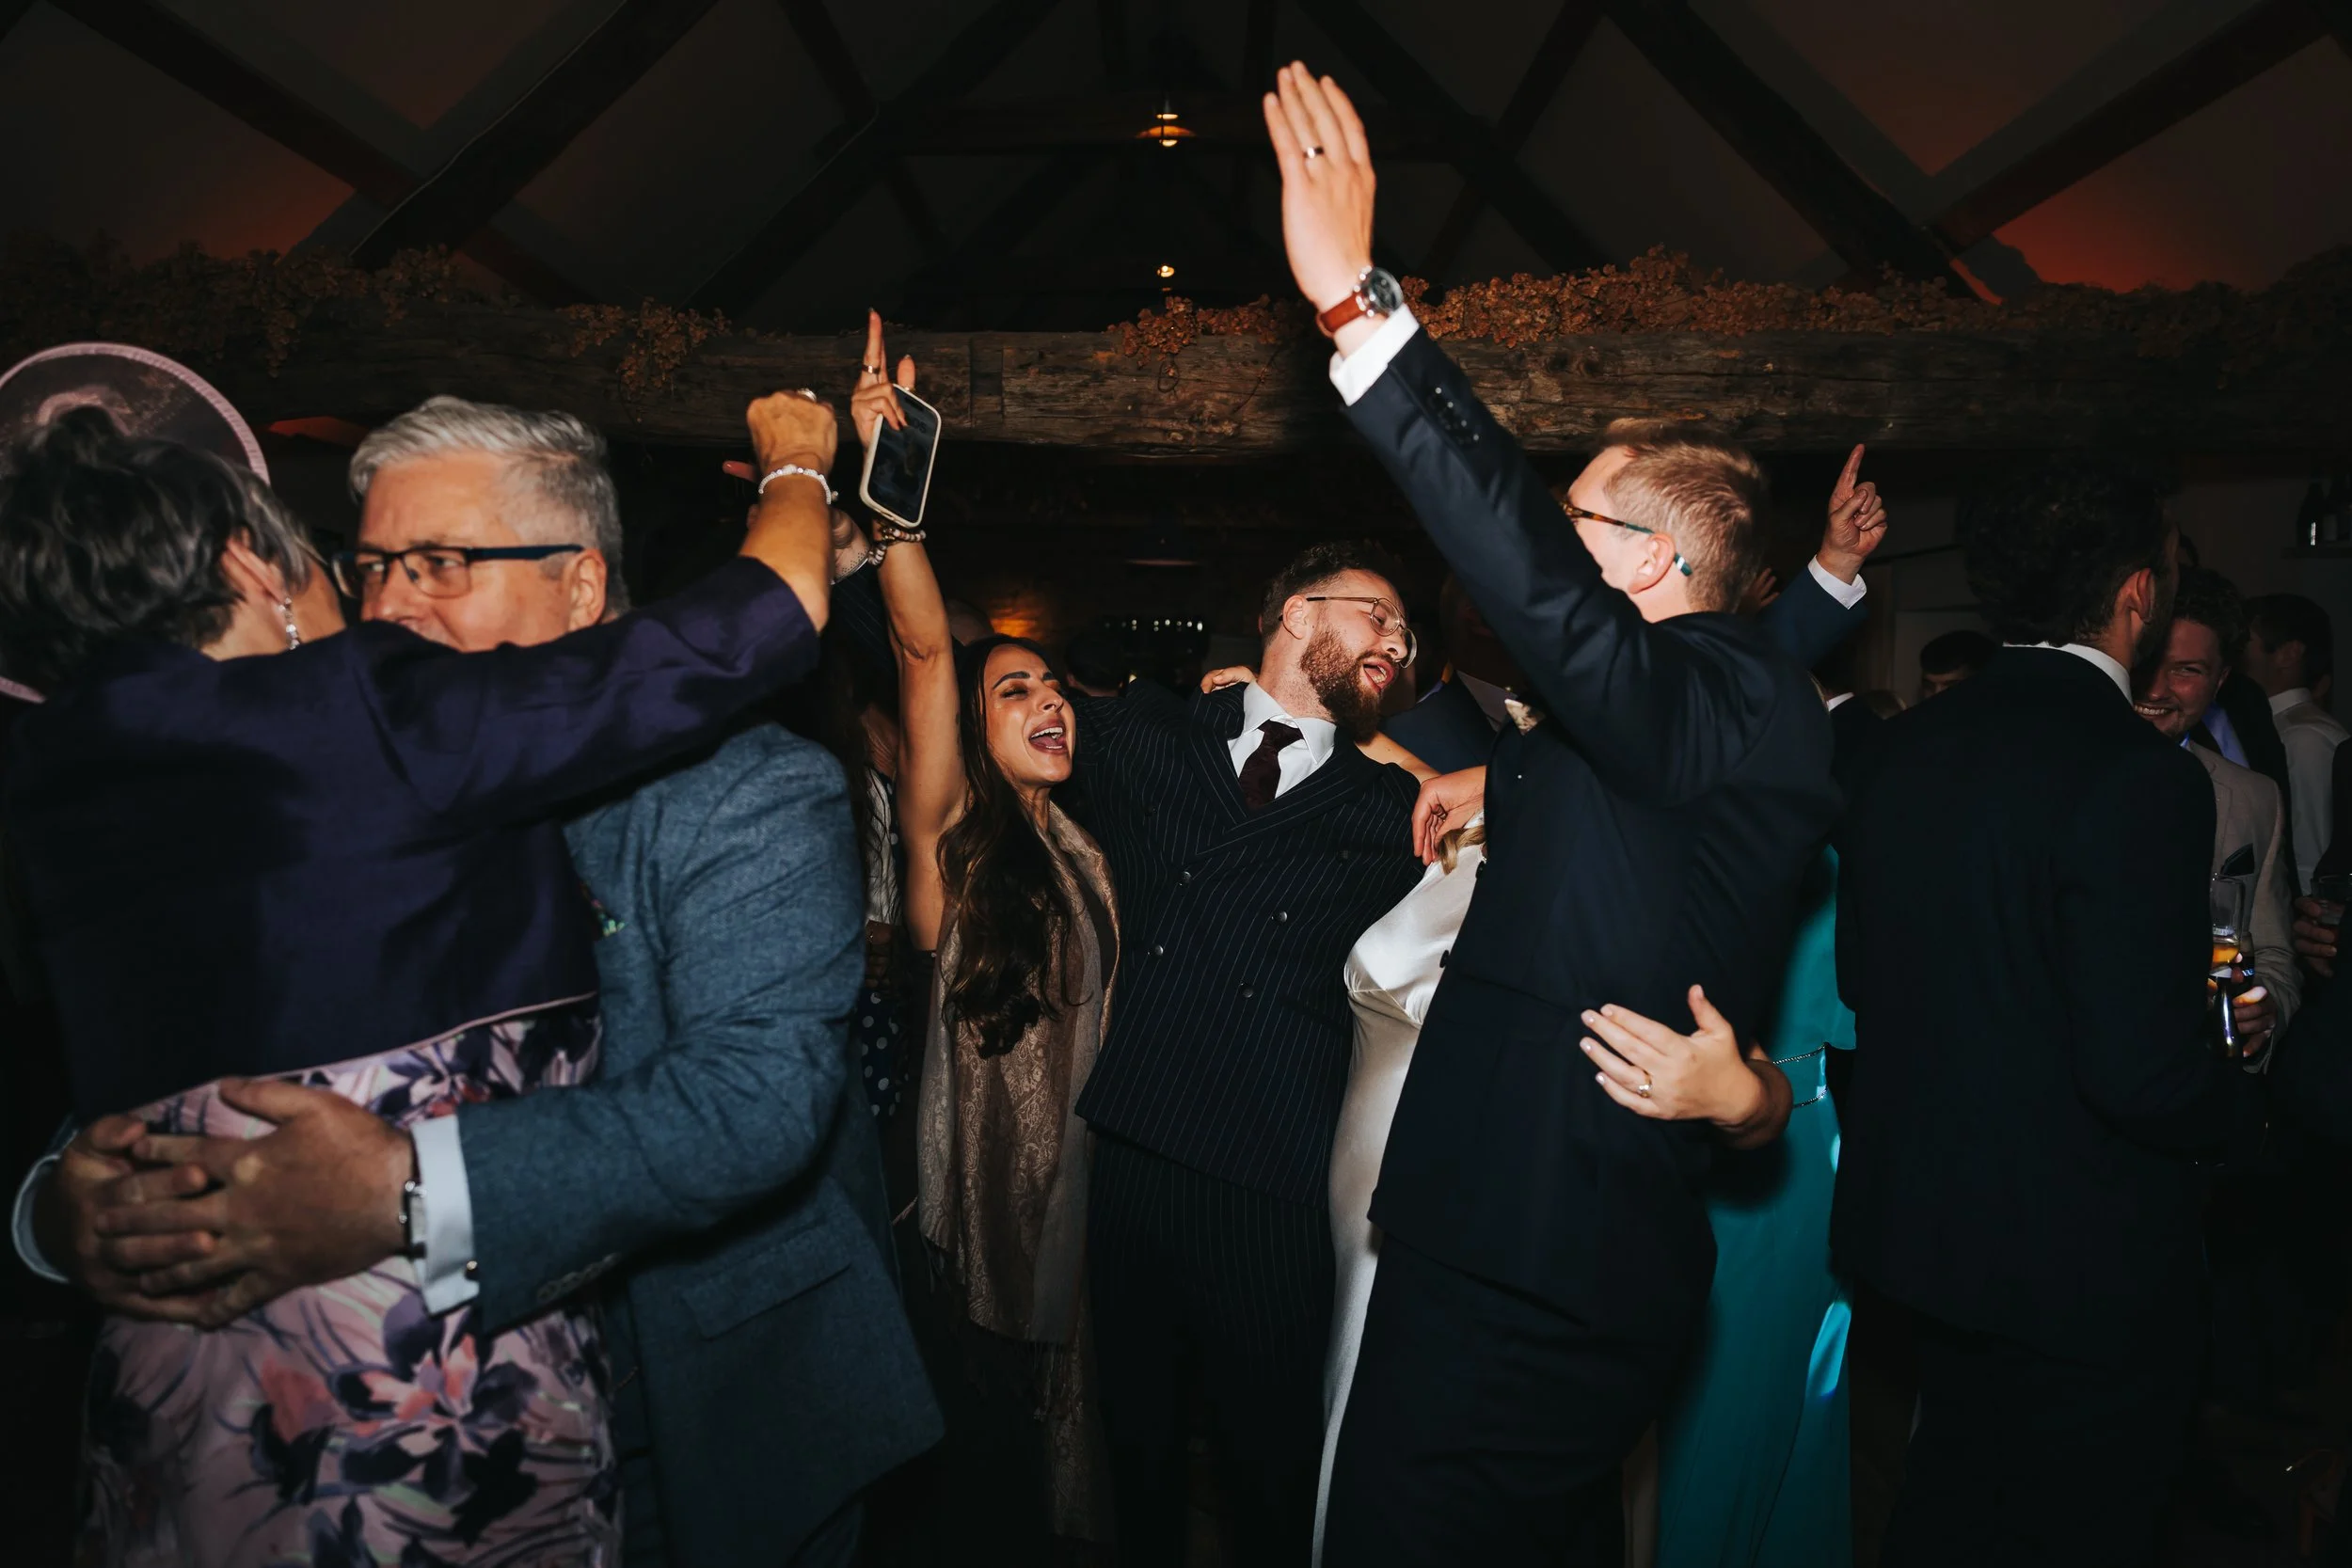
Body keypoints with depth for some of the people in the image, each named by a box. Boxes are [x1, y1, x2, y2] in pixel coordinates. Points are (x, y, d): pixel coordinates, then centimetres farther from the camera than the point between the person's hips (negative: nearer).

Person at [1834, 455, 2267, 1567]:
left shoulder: (1898, 752, -2)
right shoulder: (2137, 778, -23)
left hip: (1918, 1218, 7)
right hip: (2084, 1265, -6)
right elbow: (2140, 1076, -24)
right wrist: (2245, 1108, -4)